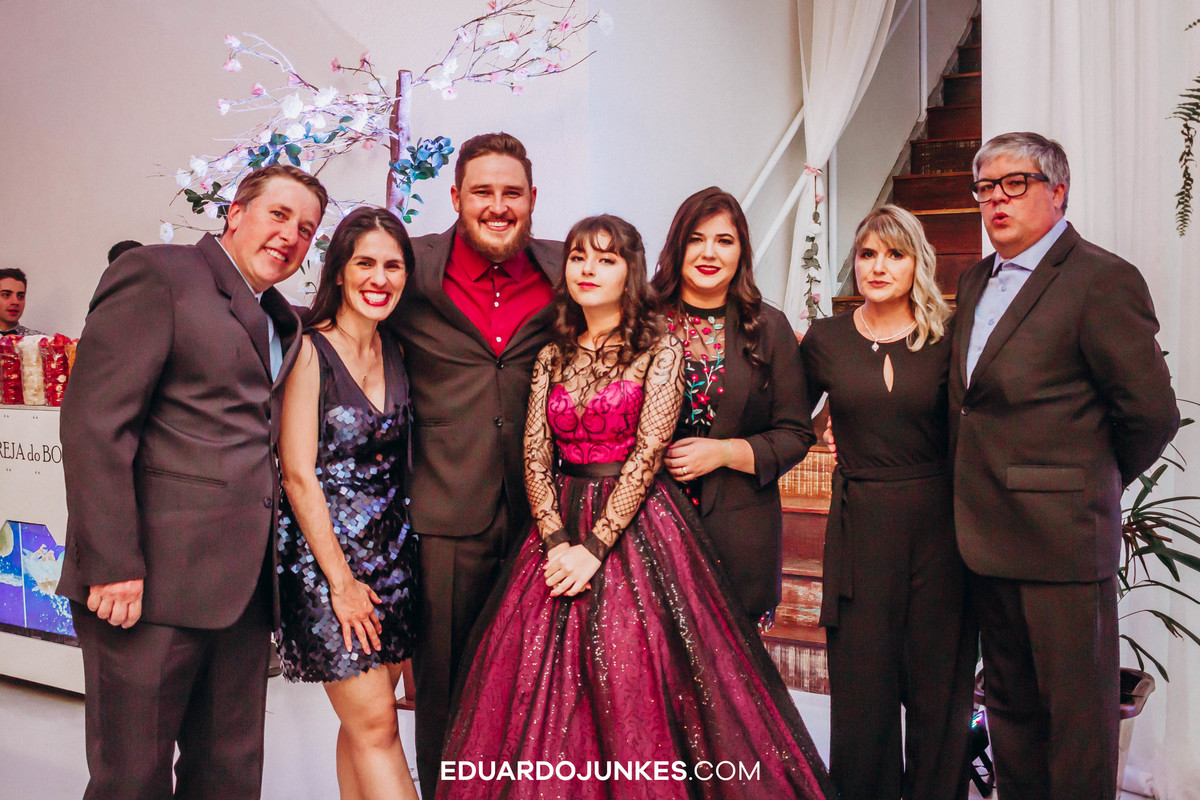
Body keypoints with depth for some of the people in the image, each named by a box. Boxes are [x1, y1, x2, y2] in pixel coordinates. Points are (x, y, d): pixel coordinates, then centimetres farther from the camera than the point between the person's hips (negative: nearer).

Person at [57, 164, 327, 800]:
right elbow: (94, 421, -12)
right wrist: (112, 565, -17)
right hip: (150, 582, -7)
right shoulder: (156, 273, -4)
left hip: (242, 588, 7)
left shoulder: (282, 323, 20)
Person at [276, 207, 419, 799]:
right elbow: (299, 476, -13)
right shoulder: (310, 351, -11)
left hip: (391, 550, 6)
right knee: (375, 725, -2)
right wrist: (341, 579, -12)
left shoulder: (396, 353, 7)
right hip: (324, 551, -5)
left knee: (365, 720, 11)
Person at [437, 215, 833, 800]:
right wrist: (556, 541, -10)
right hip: (560, 528, 4)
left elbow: (647, 453, -11)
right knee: (544, 694, 5)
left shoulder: (660, 350, -2)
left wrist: (594, 547, -16)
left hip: (636, 527, -4)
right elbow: (535, 455, 4)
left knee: (634, 693, -3)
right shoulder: (552, 357, 11)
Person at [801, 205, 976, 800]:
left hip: (938, 523, 0)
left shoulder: (947, 339, 1)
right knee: (861, 689, 7)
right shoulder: (825, 339, 4)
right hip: (859, 525, 0)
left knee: (939, 684, 11)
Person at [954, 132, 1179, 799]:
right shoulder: (976, 281, 14)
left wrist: (1097, 485, 3)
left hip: (1062, 539, -8)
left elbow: (1152, 413, -11)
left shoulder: (1104, 280, -11)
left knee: (1077, 715, 5)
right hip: (990, 538, 8)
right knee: (1010, 705, 18)